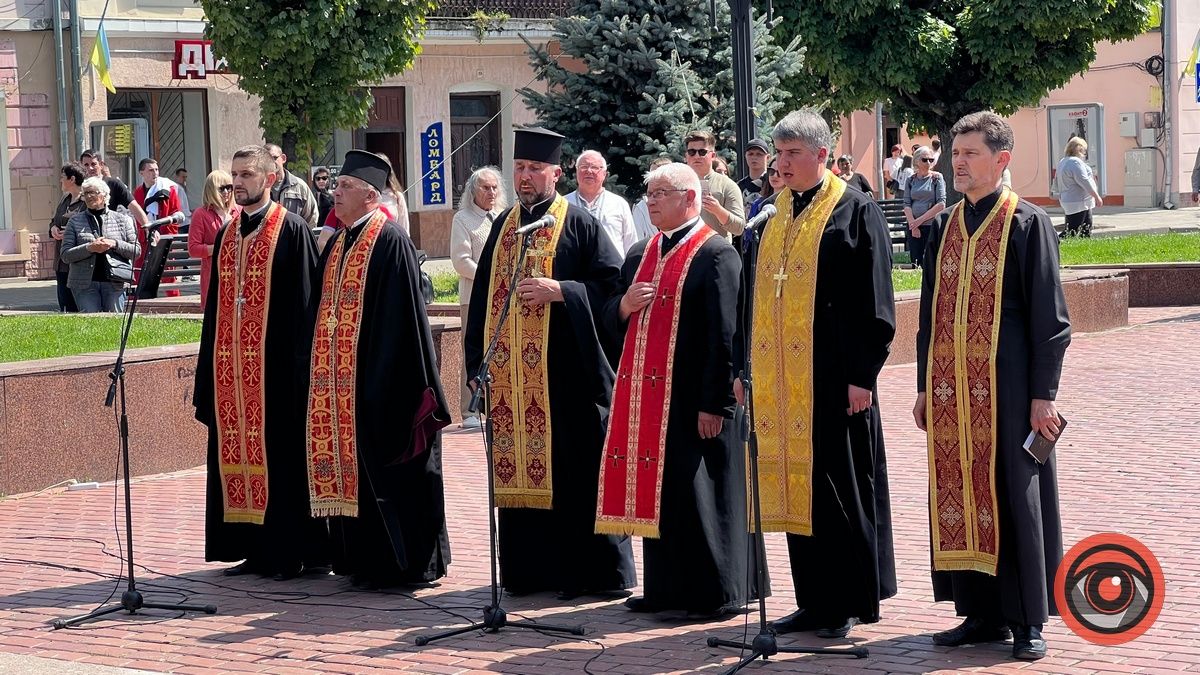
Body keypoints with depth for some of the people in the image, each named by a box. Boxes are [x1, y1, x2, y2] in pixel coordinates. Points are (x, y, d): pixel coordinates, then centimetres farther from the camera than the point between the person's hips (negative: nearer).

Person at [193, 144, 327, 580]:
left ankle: (290, 552, 3)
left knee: (279, 456, -3)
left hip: (273, 365, -7)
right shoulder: (227, 234, 15)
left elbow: (304, 301, -9)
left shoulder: (291, 231, -5)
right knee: (236, 455, 7)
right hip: (231, 368, 7)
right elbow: (215, 304, 18)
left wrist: (299, 365, -15)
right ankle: (254, 550, 13)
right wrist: (208, 371, 13)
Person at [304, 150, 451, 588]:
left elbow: (401, 317, -15)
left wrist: (383, 383, -19)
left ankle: (398, 562, 4)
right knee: (349, 467, 9)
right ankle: (365, 559, 16)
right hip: (339, 379, 8)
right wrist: (322, 370, 15)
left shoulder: (391, 241, -11)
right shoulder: (338, 243, 15)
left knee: (382, 468, -4)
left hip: (376, 381, -8)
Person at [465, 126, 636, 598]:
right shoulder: (503, 226, 16)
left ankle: (592, 571, 2)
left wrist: (559, 290, -18)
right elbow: (483, 295, 17)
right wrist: (478, 360, 10)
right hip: (509, 376, 6)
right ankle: (529, 570, 13)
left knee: (576, 472, -4)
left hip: (564, 373, -5)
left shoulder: (580, 226, -1)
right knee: (519, 467, 6)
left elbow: (614, 285, -7)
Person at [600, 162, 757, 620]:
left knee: (699, 495, -3)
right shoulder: (641, 255, 16)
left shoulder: (716, 255, -9)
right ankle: (665, 588, 21)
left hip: (692, 398, -7)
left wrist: (715, 403, -18)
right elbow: (612, 322, 20)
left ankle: (714, 594, 6)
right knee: (659, 492, 12)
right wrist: (625, 304, -4)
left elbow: (725, 335, -14)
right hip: (645, 394, 8)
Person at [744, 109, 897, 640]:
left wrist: (862, 375, -14)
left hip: (832, 379, -6)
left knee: (840, 488, -1)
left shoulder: (856, 213, -5)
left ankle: (849, 604, 8)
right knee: (796, 485, 8)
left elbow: (874, 302, -9)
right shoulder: (776, 218, 15)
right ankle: (815, 600, 16)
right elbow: (755, 297, 20)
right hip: (779, 382, 7)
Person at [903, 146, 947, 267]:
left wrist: (920, 220, -8)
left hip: (932, 226, -3)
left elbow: (941, 204, -6)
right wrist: (913, 224, -9)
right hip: (914, 227, 3)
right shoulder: (911, 180, 10)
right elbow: (907, 204, 4)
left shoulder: (937, 178, 2)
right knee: (915, 263, 0)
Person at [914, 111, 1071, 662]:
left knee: (1014, 494, -1)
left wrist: (1043, 394, -11)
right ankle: (982, 613, 15)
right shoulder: (945, 229, 12)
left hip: (1006, 385, -5)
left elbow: (1048, 315, -6)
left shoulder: (1027, 224, -4)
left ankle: (1028, 621, 6)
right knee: (959, 495, 6)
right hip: (951, 388, 5)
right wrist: (925, 386, 13)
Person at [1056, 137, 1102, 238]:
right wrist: (1097, 196, -12)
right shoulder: (1075, 162, -16)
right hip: (1078, 203, -11)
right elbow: (1084, 182, -18)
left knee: (1086, 233, 11)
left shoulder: (1063, 162, 16)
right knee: (1072, 233, -13)